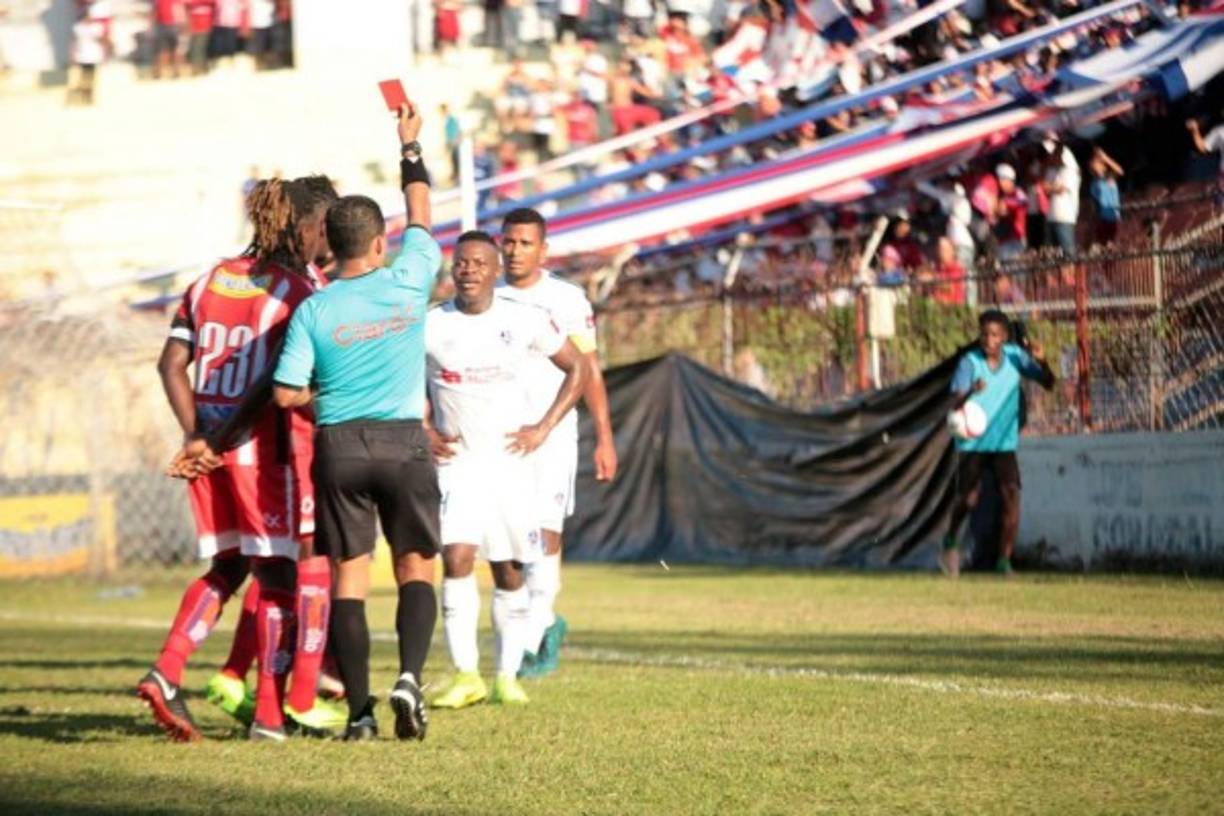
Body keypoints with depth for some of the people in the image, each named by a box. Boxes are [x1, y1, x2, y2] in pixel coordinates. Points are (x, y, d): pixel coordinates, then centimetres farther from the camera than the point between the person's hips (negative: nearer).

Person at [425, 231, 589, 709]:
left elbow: (577, 369, 9)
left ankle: (508, 676, 14)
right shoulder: (429, 326, -2)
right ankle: (466, 675, -13)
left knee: (510, 571, 5)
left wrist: (544, 428, 0)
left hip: (511, 461, 1)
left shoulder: (526, 321, -1)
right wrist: (421, 434, -2)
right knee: (456, 558, -16)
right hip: (455, 461, -1)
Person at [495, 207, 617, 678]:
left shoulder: (567, 300, 2)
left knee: (545, 534, -11)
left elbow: (588, 372, 3)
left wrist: (604, 438, -1)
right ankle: (546, 623, 23)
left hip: (552, 434, -3)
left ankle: (530, 642, -12)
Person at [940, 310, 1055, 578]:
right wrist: (971, 392, -43)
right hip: (973, 443, -2)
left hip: (1005, 442, 2)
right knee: (967, 499, -1)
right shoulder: (970, 362, -12)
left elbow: (1048, 383, -3)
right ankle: (950, 541, 30)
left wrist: (1041, 362, -24)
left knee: (1011, 497, -12)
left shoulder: (1015, 355, -5)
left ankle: (1004, 560, -5)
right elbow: (957, 404, -20)